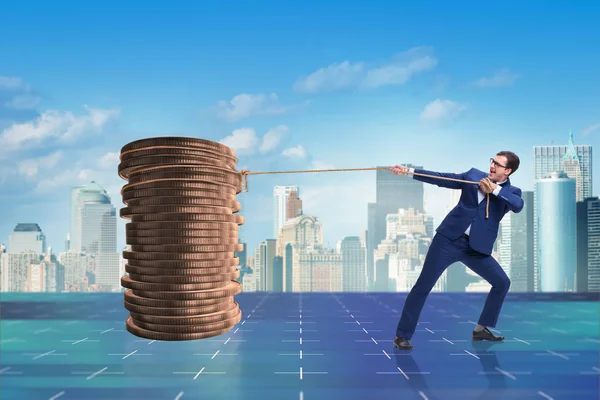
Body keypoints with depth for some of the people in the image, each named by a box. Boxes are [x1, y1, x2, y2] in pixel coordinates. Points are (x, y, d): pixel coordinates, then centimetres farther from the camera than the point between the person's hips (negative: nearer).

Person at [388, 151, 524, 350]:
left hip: (477, 248, 2)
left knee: (502, 283, 1)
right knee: (423, 286, -5)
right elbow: (442, 178, 6)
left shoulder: (511, 191, 4)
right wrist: (409, 171, 0)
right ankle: (402, 335, 3)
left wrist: (495, 189, -20)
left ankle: (481, 329, 20)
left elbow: (518, 205, -18)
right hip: (448, 239, -1)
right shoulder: (474, 175, 8)